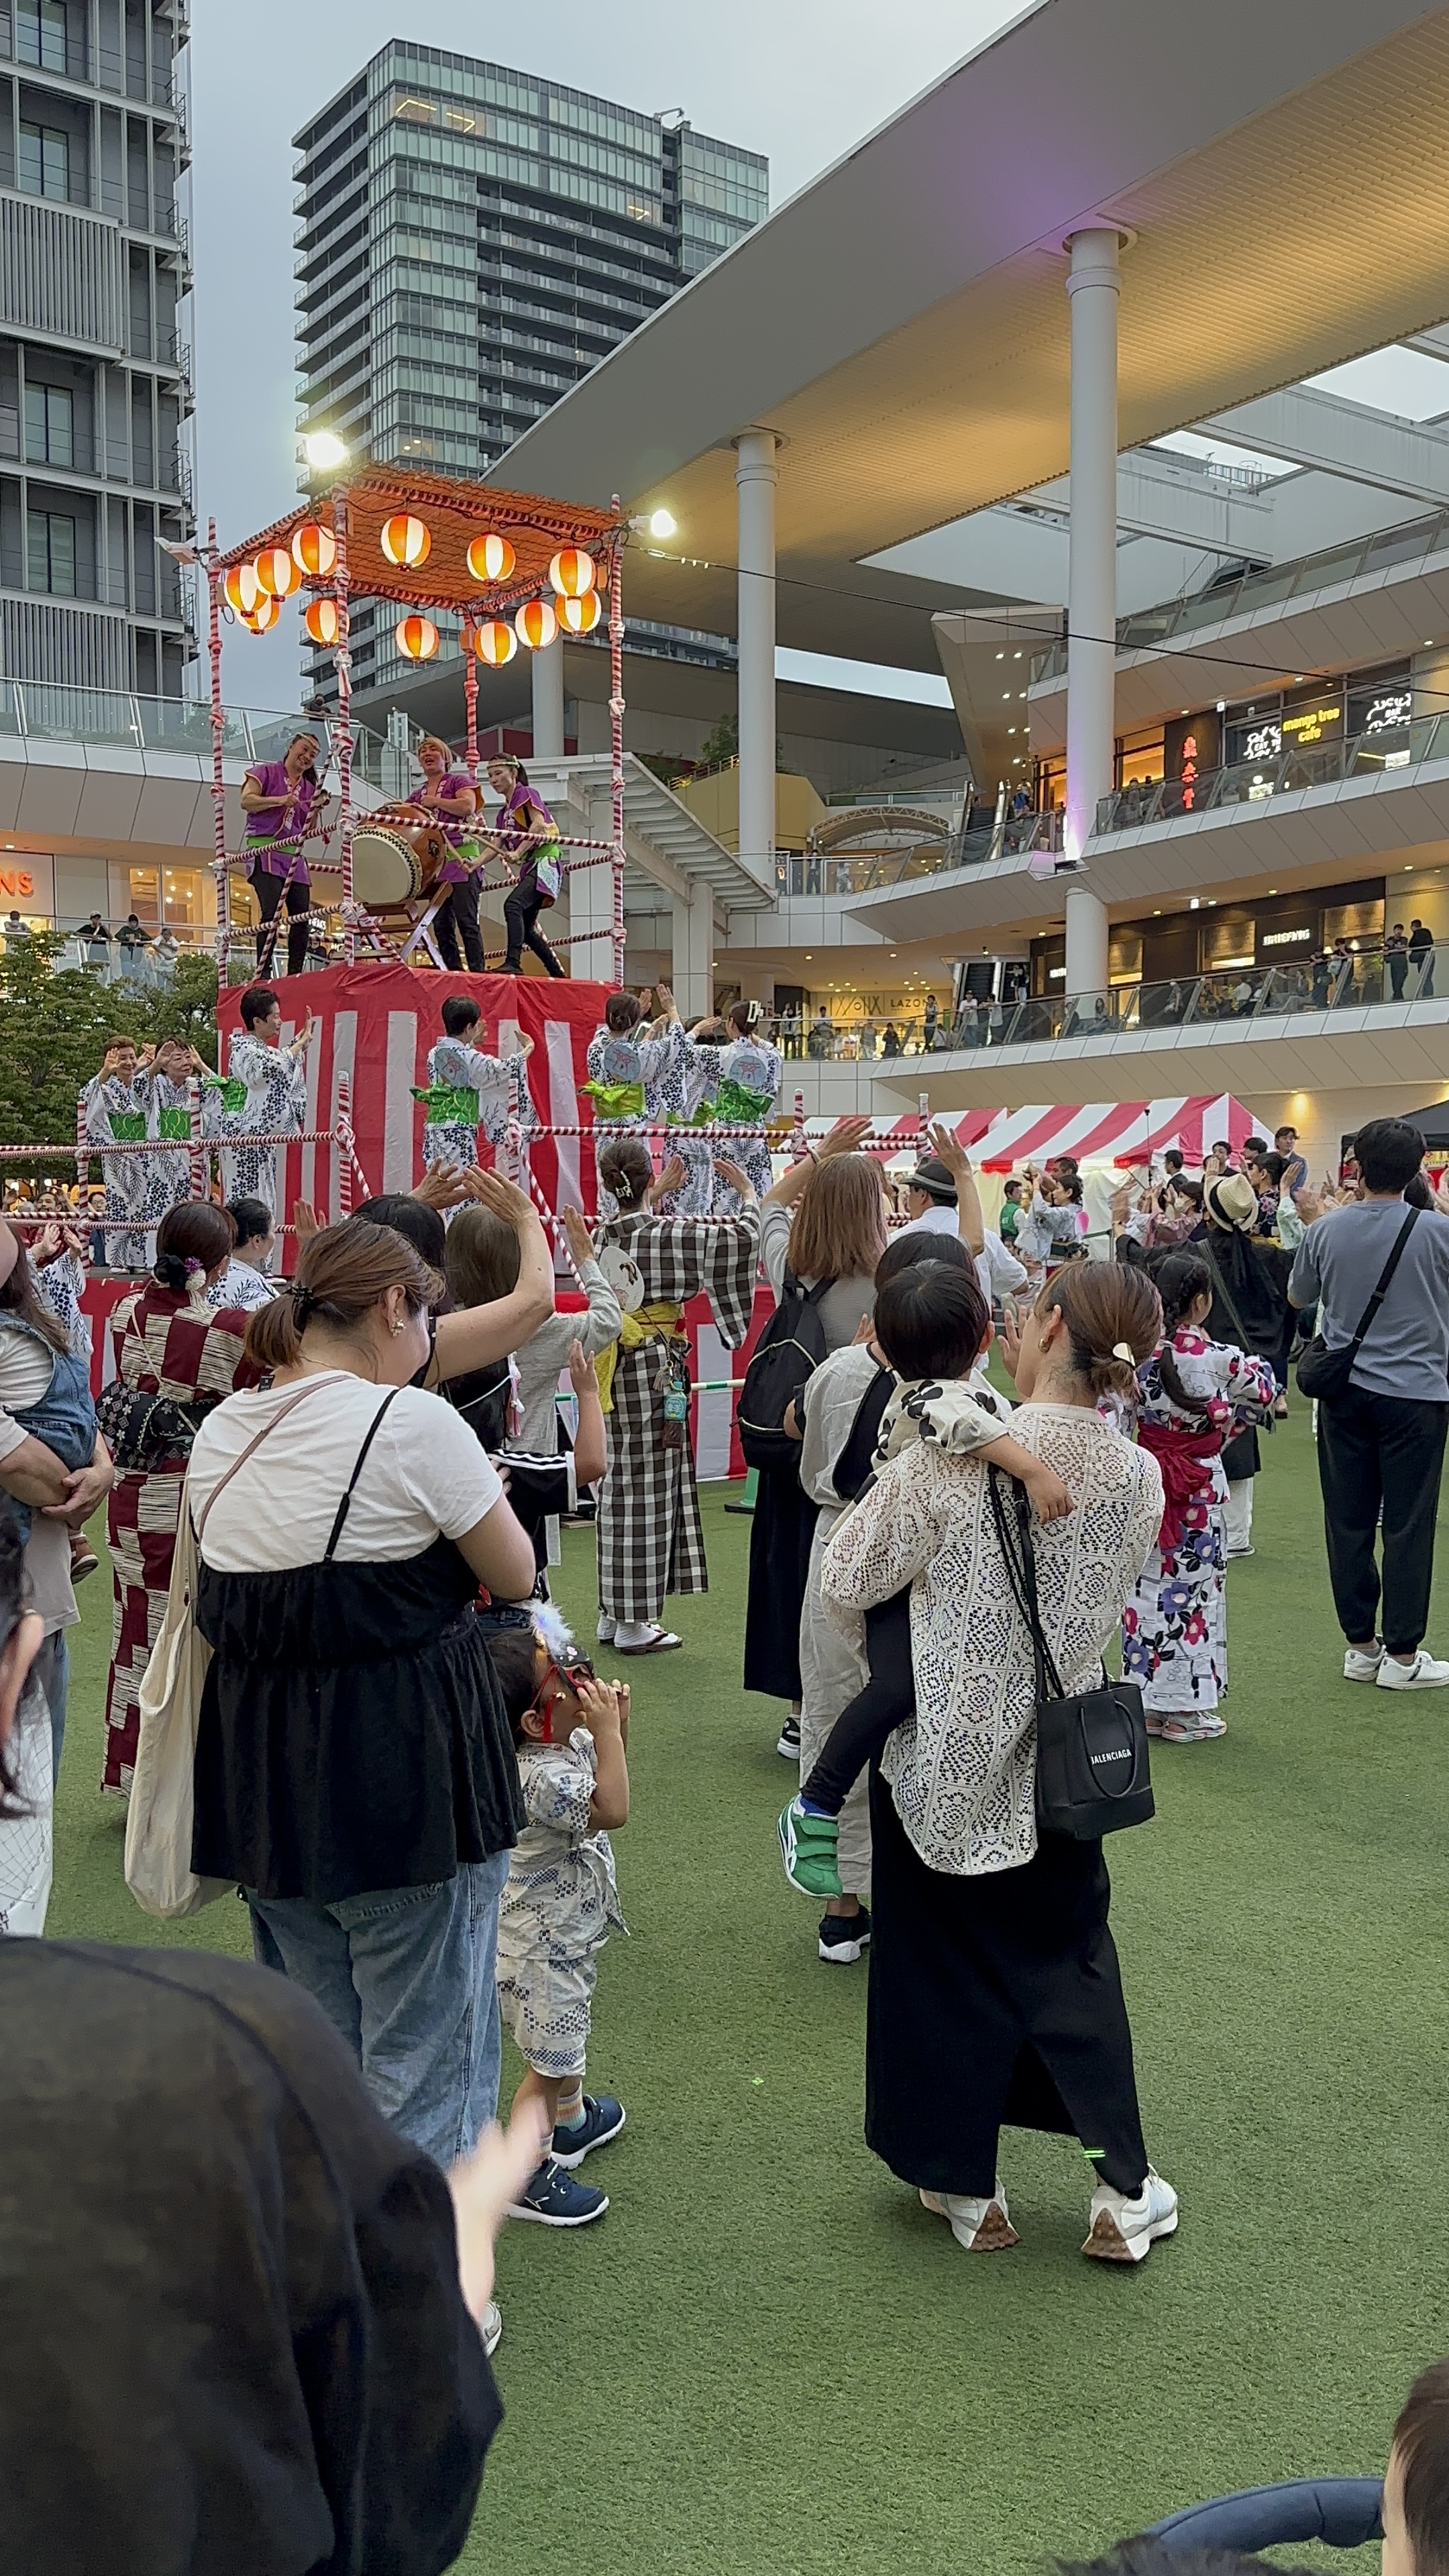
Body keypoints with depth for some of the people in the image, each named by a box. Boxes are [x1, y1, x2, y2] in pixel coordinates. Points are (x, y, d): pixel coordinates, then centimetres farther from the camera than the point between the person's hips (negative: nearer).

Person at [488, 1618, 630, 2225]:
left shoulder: (569, 1744, -3)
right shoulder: (543, 1776, -33)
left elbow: (604, 1777, 13)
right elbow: (612, 1809, -35)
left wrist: (616, 1725, -4)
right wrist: (605, 1731, -33)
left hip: (569, 1932, 10)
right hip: (543, 1943, -10)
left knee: (569, 2035, 30)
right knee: (547, 2063, 2)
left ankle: (572, 2119, 50)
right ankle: (526, 2179, 15)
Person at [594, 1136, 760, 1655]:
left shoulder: (606, 1234, 4)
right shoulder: (664, 1233, -16)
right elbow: (741, 1238, -14)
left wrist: (660, 1192, 39)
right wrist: (747, 1193, 3)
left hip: (616, 1370, 7)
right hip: (656, 1371, -7)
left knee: (620, 1487, 14)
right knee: (650, 1491, 0)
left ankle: (613, 1613, 22)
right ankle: (635, 1624, 5)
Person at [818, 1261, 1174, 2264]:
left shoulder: (952, 1453, -24)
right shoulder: (1139, 1476, -11)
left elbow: (846, 1581, -13)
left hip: (944, 1752, -3)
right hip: (1060, 1756, 3)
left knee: (944, 1970, 15)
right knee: (1072, 1961, 21)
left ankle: (966, 2187, 29)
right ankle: (1124, 2190, 27)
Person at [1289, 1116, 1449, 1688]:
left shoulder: (1326, 1231, -4)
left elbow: (1297, 1298, 12)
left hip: (1345, 1392, 3)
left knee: (1349, 1521, 10)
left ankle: (1360, 1646, 17)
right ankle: (1402, 1656, 6)